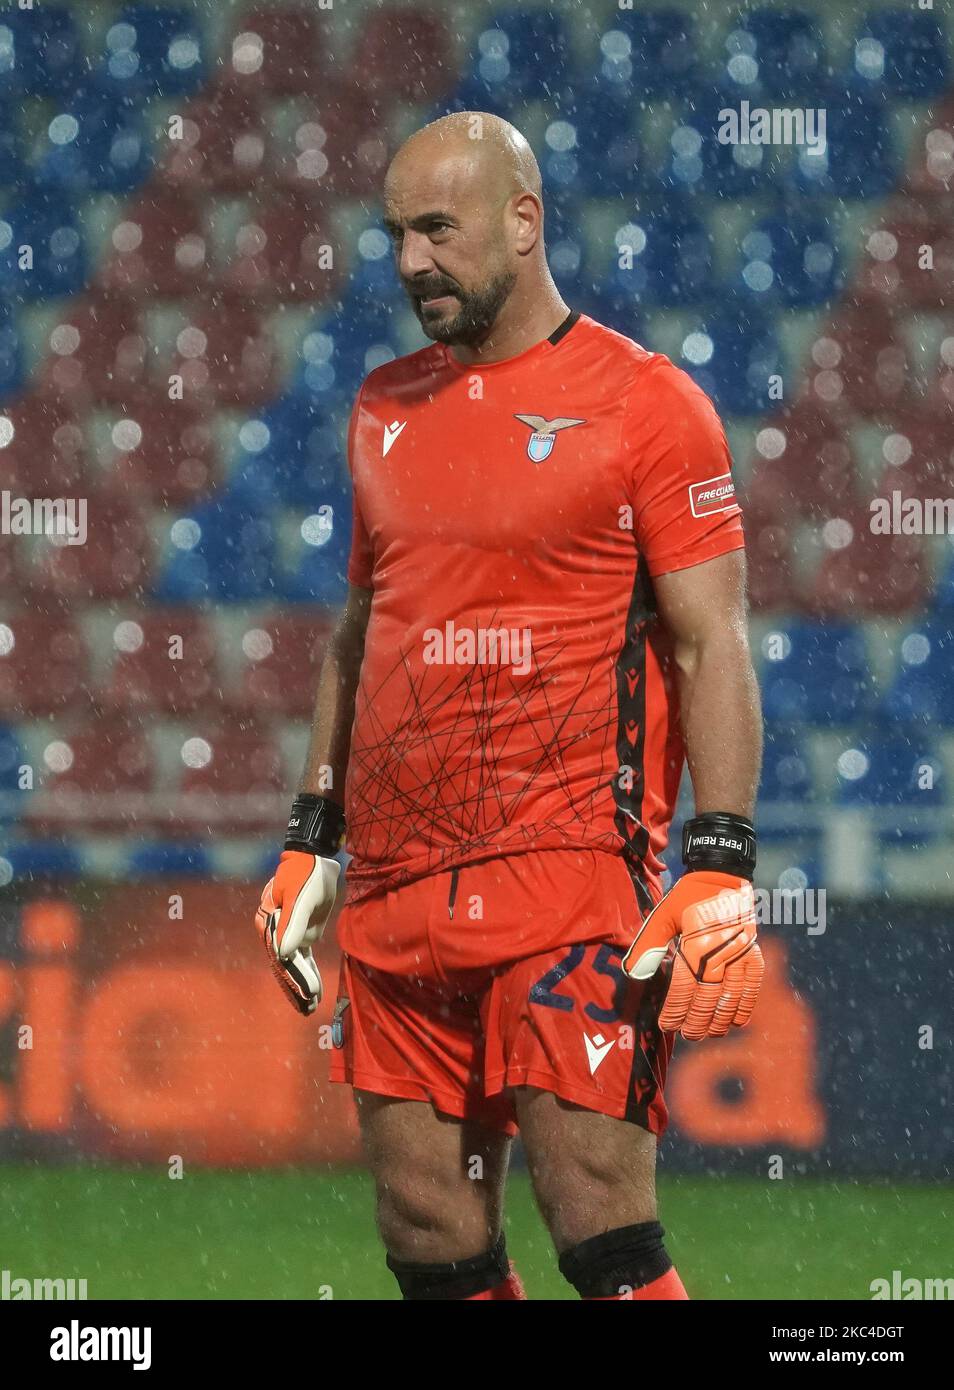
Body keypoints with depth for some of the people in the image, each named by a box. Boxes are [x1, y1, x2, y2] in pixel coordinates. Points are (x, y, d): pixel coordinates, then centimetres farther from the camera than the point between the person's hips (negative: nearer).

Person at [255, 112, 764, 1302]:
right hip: (395, 889, 6)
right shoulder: (384, 409, 16)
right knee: (428, 1231, 4)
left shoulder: (641, 401, -3)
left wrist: (718, 870, -14)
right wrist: (310, 841, 19)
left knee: (598, 1218, -12)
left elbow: (712, 645, -6)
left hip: (571, 869, -6)